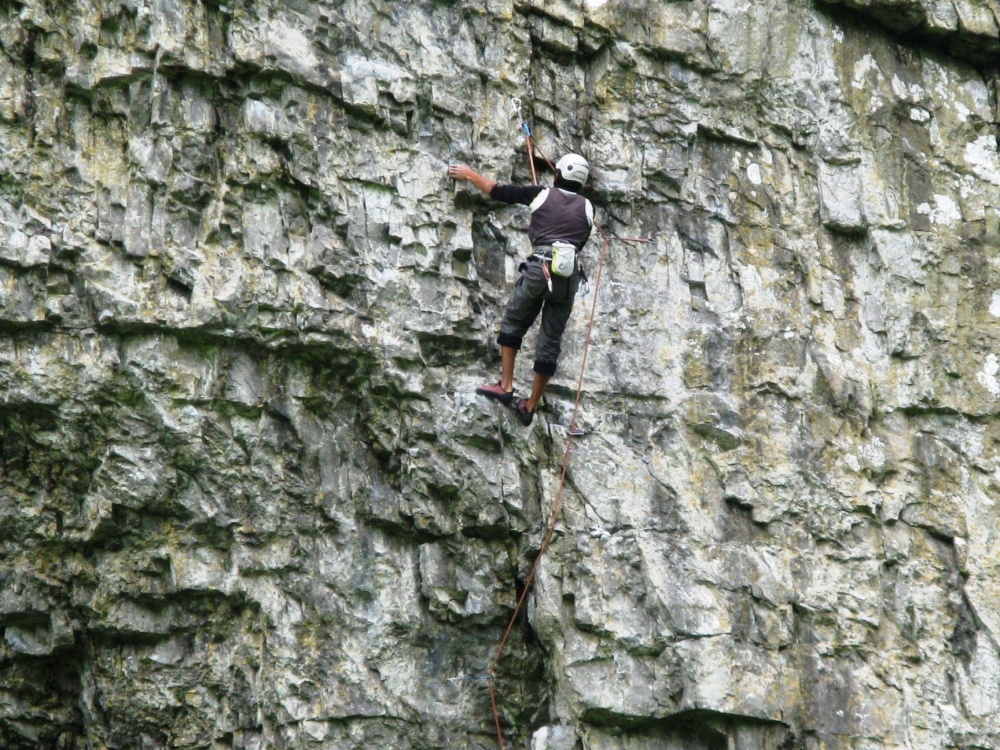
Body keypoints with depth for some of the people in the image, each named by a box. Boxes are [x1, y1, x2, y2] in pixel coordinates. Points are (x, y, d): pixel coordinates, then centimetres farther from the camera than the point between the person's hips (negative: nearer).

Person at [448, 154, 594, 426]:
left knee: (512, 324, 16)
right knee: (550, 341, 8)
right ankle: (531, 406, 11)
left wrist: (469, 174, 30)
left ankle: (505, 386, 5)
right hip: (570, 276, 3)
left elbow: (497, 191, 16)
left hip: (540, 268, -2)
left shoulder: (542, 194, 10)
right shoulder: (586, 207, 16)